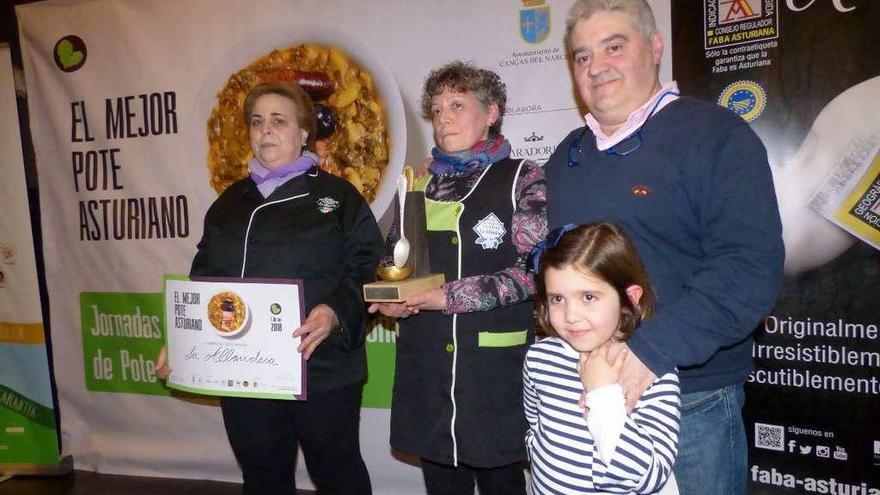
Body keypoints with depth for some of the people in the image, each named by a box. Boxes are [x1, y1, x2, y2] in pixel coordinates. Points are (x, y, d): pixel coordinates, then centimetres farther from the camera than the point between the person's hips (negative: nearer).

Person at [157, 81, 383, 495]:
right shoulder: (230, 202, 13)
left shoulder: (337, 196, -1)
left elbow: (367, 271, -7)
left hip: (323, 373, -4)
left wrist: (336, 313, -24)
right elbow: (204, 279, 15)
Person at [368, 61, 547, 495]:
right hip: (427, 364, 4)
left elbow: (533, 269, -11)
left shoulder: (522, 178, -1)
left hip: (496, 365, -4)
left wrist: (451, 297, -17)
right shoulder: (421, 183, 12)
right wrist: (390, 299, -5)